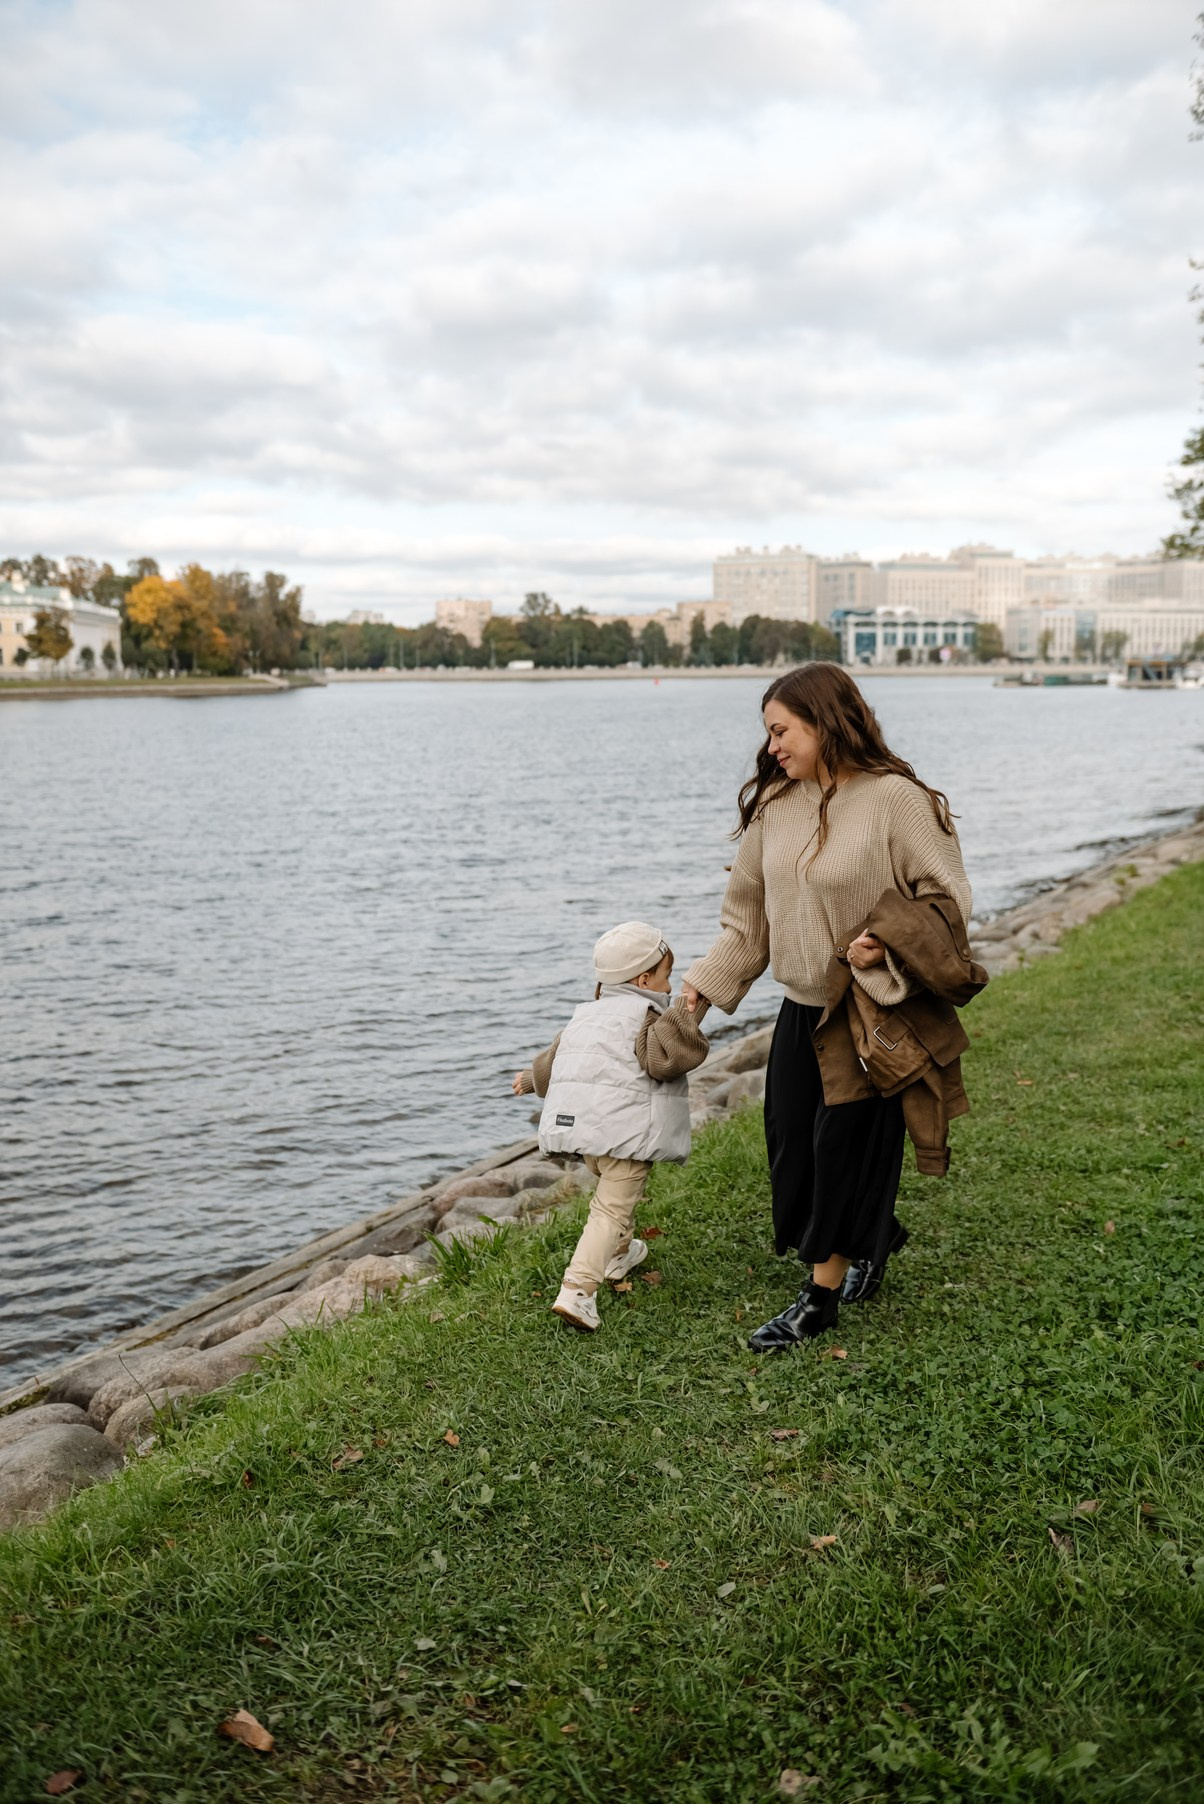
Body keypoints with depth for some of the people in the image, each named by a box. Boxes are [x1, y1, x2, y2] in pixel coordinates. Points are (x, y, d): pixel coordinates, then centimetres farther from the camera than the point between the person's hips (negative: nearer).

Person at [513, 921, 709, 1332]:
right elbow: (665, 1059, -22)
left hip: (578, 1122, 8)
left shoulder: (585, 1014, 21)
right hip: (624, 1127, -8)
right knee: (613, 1208, -8)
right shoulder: (644, 1015, -4)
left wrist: (530, 1080, 52)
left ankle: (618, 1254, 49)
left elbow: (551, 1060, 34)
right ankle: (576, 1290, -19)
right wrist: (680, 1017, -14)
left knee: (611, 1188, 32)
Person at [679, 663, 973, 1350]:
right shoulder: (775, 804, 3)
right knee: (791, 1141, 12)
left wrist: (888, 948, -25)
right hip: (801, 1007, 7)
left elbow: (948, 901, -11)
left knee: (845, 1146, 2)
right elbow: (749, 911, 11)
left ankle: (822, 1296, 18)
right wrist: (708, 980, 5)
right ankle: (875, 1235, 39)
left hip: (873, 1014, -6)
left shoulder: (897, 799, -15)